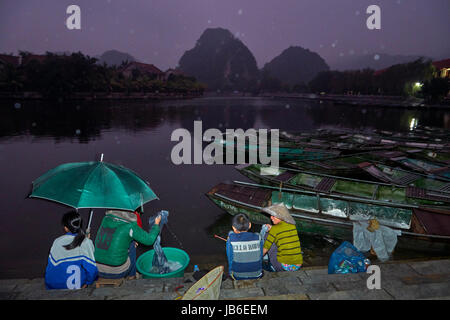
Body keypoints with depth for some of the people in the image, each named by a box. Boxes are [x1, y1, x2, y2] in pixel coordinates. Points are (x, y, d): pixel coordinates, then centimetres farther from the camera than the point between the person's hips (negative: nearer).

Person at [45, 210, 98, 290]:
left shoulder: (57, 242, -11)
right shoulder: (87, 242, -14)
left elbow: (51, 267, -4)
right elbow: (92, 267, -13)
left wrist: (49, 285, 10)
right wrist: (87, 283, 3)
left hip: (57, 285, 2)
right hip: (80, 284, -1)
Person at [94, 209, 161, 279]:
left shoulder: (106, 219, 1)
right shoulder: (130, 226, -13)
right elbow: (149, 240, -2)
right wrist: (156, 224, 13)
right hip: (117, 272, -4)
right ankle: (131, 276, 27)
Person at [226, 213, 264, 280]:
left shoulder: (231, 239, -17)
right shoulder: (257, 238, -11)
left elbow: (230, 259, -5)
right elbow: (260, 257, 1)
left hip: (238, 276, -1)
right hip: (257, 275, 1)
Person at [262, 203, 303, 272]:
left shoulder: (275, 229, -10)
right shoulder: (292, 226, 5)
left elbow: (265, 249, -1)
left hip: (284, 266, -6)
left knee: (267, 236, 7)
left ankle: (274, 267, 19)